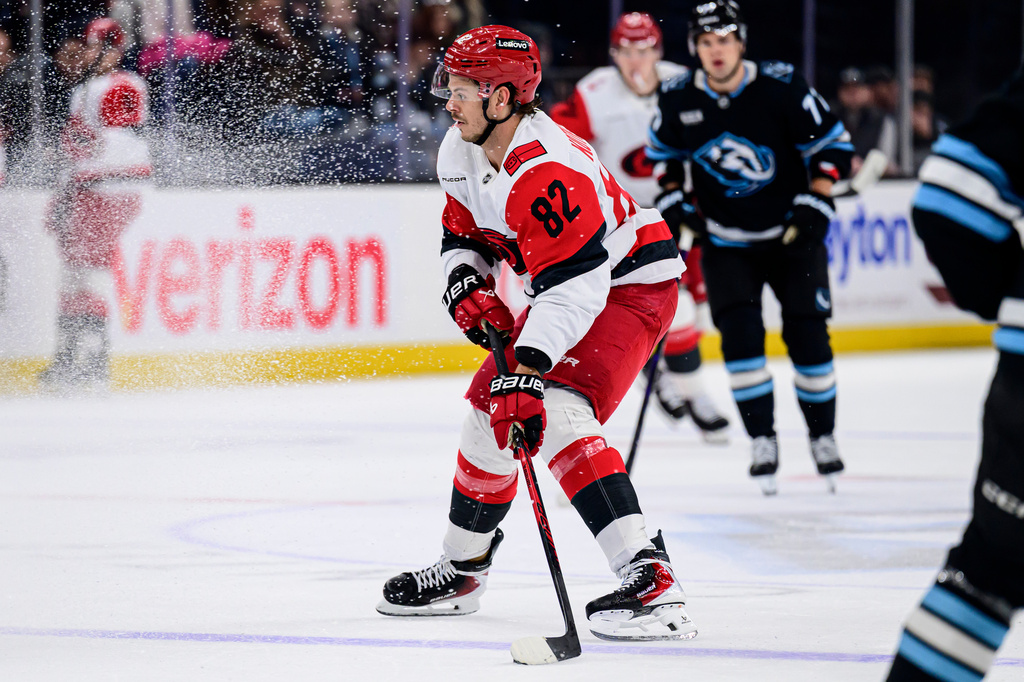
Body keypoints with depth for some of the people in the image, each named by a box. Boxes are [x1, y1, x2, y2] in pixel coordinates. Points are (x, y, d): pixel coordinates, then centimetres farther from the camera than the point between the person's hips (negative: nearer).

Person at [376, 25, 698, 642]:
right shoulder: (463, 151, -1)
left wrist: (528, 368, -41)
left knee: (554, 415, -27)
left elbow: (572, 285, -35)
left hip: (629, 284, -10)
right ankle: (461, 571, 33)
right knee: (491, 412, 14)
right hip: (568, 290, 10)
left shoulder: (545, 171, -31)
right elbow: (464, 235, 15)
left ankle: (651, 579, -36)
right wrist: (467, 283, -7)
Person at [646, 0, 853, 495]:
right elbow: (663, 152, 11)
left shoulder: (780, 88, -18)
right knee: (739, 334, -13)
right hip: (727, 244, 2)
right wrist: (672, 199, -2)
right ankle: (762, 441, -4)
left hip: (791, 234, -2)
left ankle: (822, 436, 14)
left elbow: (832, 144, -10)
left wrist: (816, 204, -17)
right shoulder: (677, 101, -9)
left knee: (807, 336, -4)